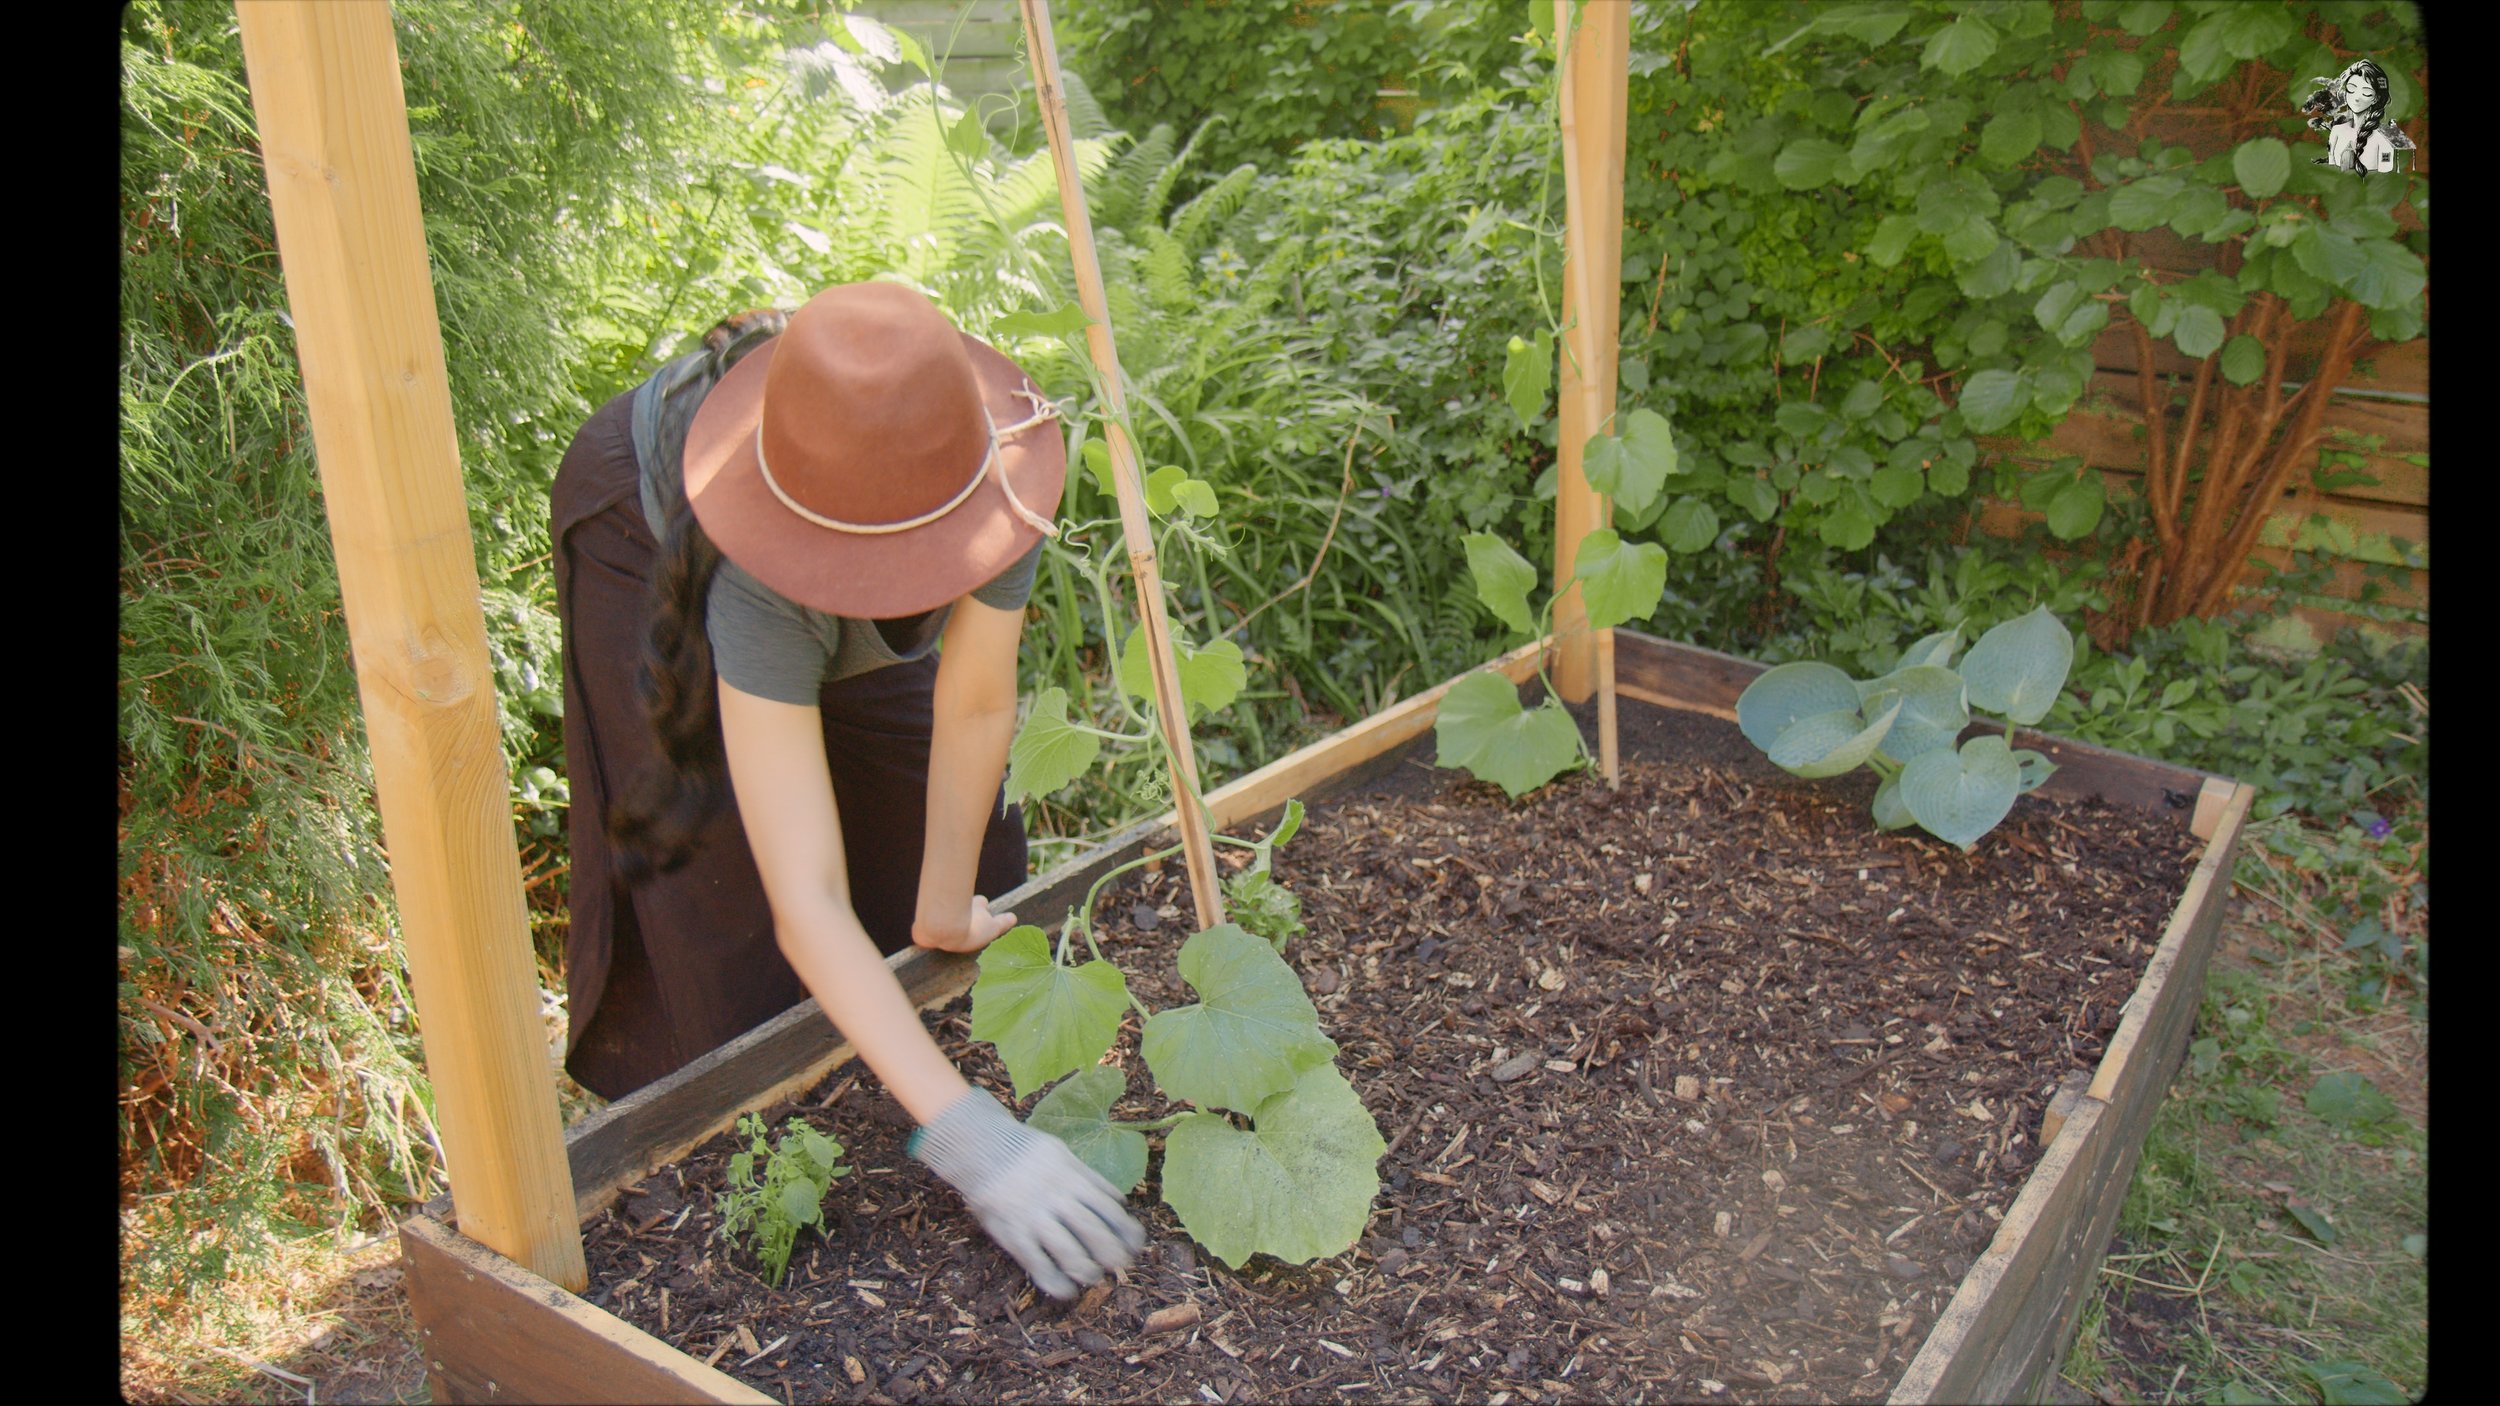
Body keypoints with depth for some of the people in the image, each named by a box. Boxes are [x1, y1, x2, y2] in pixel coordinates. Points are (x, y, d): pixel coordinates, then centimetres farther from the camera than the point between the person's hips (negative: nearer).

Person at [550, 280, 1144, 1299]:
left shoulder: (991, 460, -42)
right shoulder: (761, 590, -49)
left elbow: (976, 709, -27)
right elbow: (806, 904, -50)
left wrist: (945, 915, -14)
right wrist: (966, 1134, -55)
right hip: (652, 529, -4)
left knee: (927, 797, 10)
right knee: (720, 852, -3)